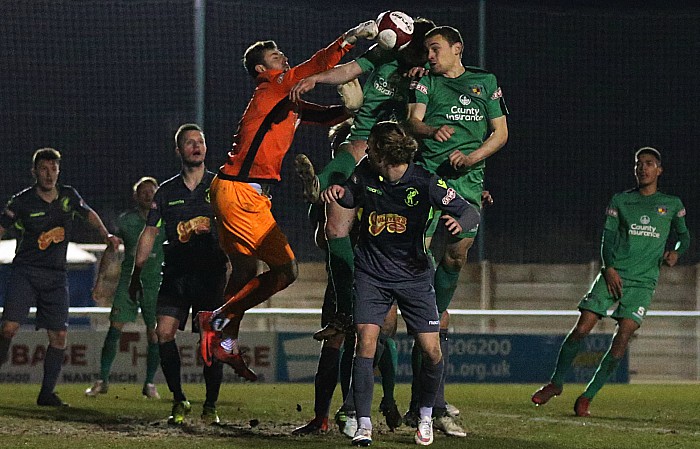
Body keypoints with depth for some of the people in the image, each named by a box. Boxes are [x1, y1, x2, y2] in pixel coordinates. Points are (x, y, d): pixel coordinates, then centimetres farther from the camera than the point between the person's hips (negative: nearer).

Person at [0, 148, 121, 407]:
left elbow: (88, 214, 27)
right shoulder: (22, 202, -4)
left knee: (59, 336, -3)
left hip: (56, 276, 3)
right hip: (25, 271, -3)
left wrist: (106, 235, 17)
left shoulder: (68, 196, 6)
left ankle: (47, 393, 7)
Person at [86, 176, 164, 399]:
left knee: (154, 335, -2)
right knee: (115, 329, -6)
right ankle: (102, 381, 2)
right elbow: (110, 251, 8)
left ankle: (149, 384, 10)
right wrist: (100, 281, 3)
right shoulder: (126, 220, 3)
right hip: (128, 281, 0)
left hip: (155, 283, 0)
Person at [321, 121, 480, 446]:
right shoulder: (365, 175, -6)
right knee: (365, 342, -15)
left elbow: (471, 213, -12)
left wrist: (458, 221, -35)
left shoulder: (425, 183, -15)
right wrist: (338, 193, -5)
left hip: (413, 273, -1)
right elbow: (351, 198, 18)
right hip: (372, 273, 1)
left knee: (431, 351, -6)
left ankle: (426, 416, 20)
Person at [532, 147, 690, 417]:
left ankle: (588, 395, -5)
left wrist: (676, 252, -1)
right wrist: (609, 267, -9)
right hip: (613, 275, 0)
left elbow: (684, 235, 22)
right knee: (581, 328, -10)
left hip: (643, 282, 0)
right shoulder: (620, 201, 12)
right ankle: (556, 383, 10)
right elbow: (608, 236, 7)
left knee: (624, 335, -15)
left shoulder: (672, 204, 13)